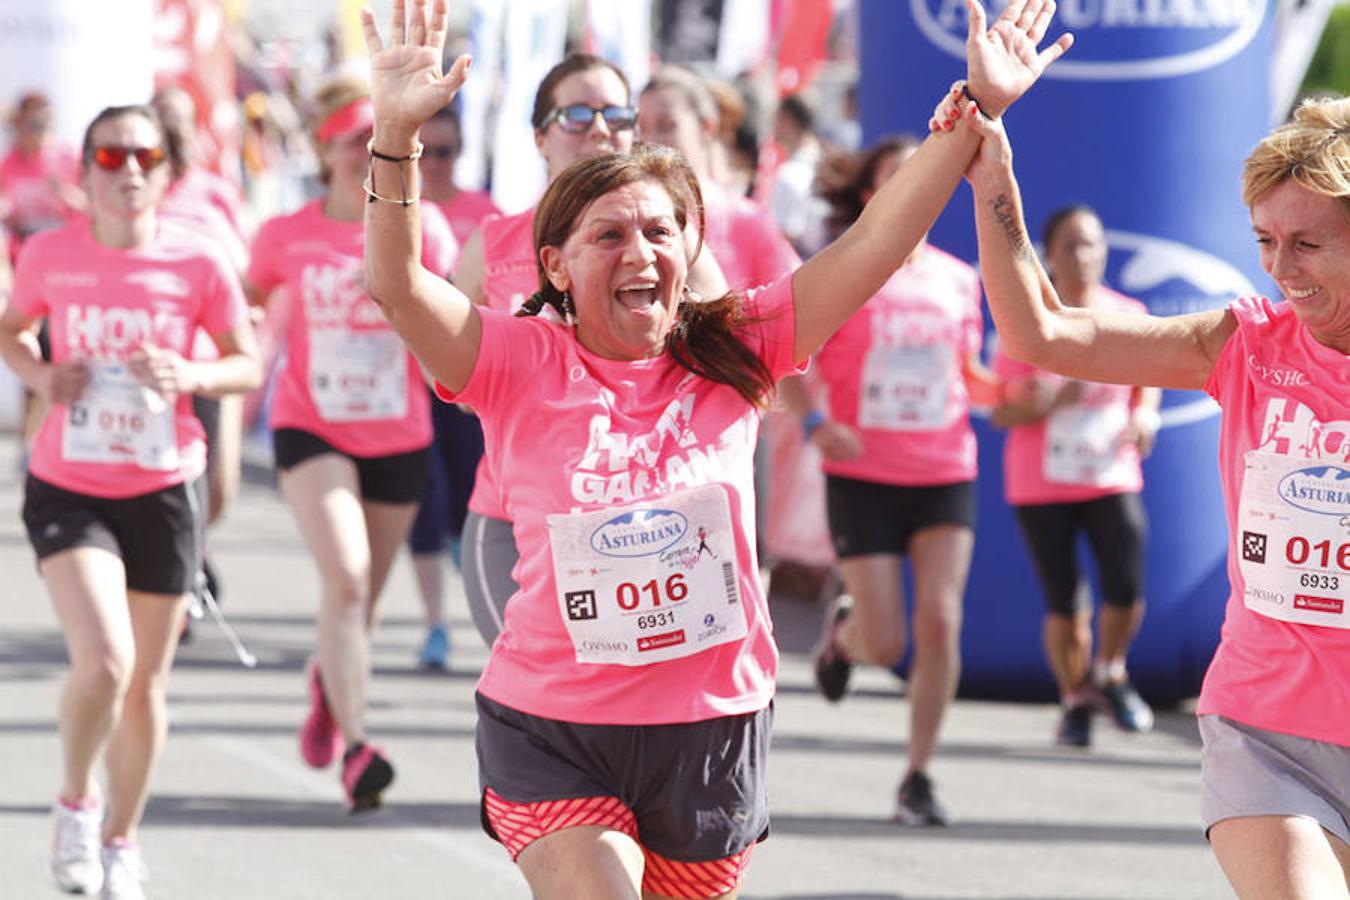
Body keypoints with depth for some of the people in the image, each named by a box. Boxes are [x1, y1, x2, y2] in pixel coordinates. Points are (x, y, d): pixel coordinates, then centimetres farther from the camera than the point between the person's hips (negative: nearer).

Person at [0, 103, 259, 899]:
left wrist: (190, 376, -19)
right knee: (103, 661, -20)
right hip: (68, 489, -1)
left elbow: (250, 367, 1)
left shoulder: (195, 266, -8)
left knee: (146, 684, 10)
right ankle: (75, 803, 8)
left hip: (164, 490, 1)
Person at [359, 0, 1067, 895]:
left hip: (711, 728, 3)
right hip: (553, 734, -3)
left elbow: (872, 248, -7)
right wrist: (398, 133, -35)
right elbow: (398, 284, -21)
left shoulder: (733, 353, -2)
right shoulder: (524, 366, -8)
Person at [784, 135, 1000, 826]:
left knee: (940, 621, -13)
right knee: (885, 646, -5)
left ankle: (919, 778, -2)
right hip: (863, 476, -2)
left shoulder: (957, 280, 9)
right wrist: (815, 422, -18)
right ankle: (842, 630, 34)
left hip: (946, 473, 2)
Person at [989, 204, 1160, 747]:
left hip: (1112, 478, 2)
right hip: (1041, 485, -2)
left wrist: (1145, 415, -4)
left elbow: (1146, 381, 17)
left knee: (1127, 590, -12)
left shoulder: (1129, 316, 2)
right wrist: (1055, 400, -23)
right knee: (1064, 603, -1)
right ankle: (1075, 698, 23)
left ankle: (1110, 672, 18)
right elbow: (1001, 412, -7)